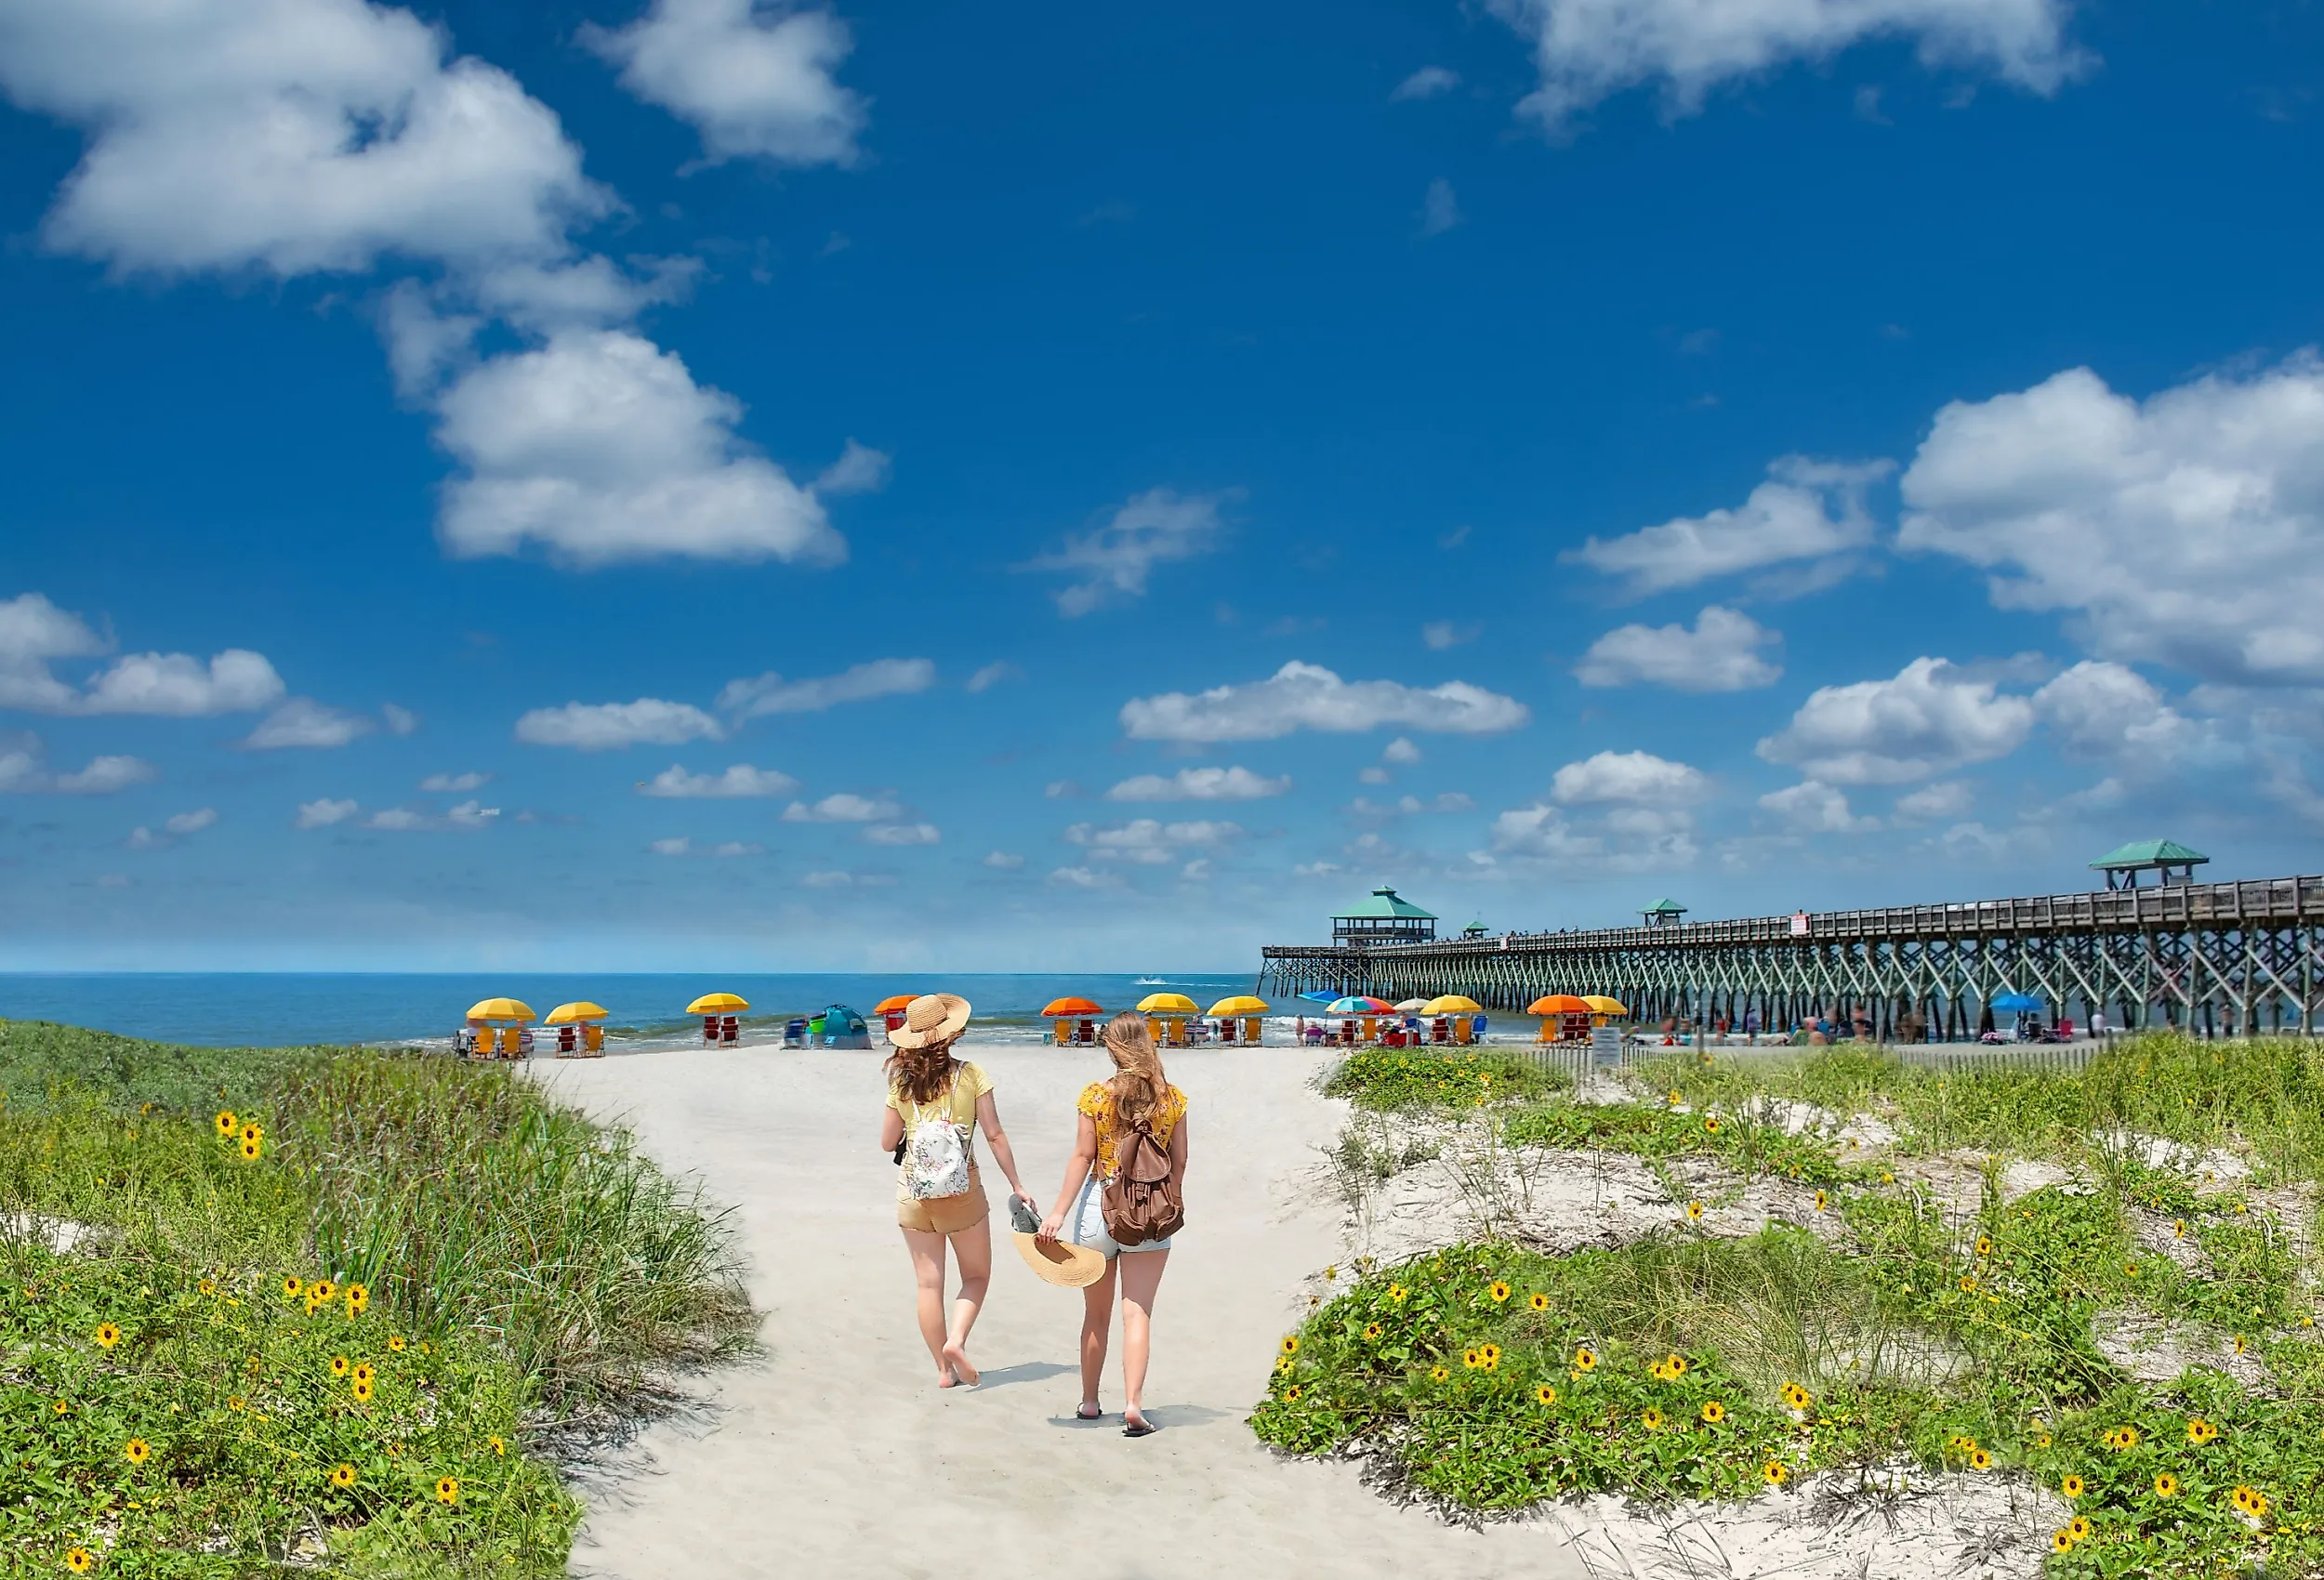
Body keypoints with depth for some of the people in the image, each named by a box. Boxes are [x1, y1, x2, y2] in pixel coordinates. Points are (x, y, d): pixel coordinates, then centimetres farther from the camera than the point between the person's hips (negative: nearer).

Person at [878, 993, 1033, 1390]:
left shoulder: (900, 1082, -1)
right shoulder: (970, 1074, -8)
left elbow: (887, 1143, 5)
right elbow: (995, 1135, -7)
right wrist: (1016, 1184, 0)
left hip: (913, 1192, 2)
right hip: (962, 1192, -2)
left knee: (928, 1283, 8)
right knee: (976, 1275, 14)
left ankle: (944, 1369, 11)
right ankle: (956, 1340, -8)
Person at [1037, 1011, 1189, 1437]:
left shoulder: (1095, 1095, -6)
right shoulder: (1173, 1098, 0)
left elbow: (1083, 1156, -7)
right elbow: (1179, 1161, 4)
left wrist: (1059, 1212, -4)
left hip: (1099, 1205, 0)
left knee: (1096, 1314, 13)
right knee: (1137, 1313, 0)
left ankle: (1089, 1401, 23)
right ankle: (1133, 1404, -10)